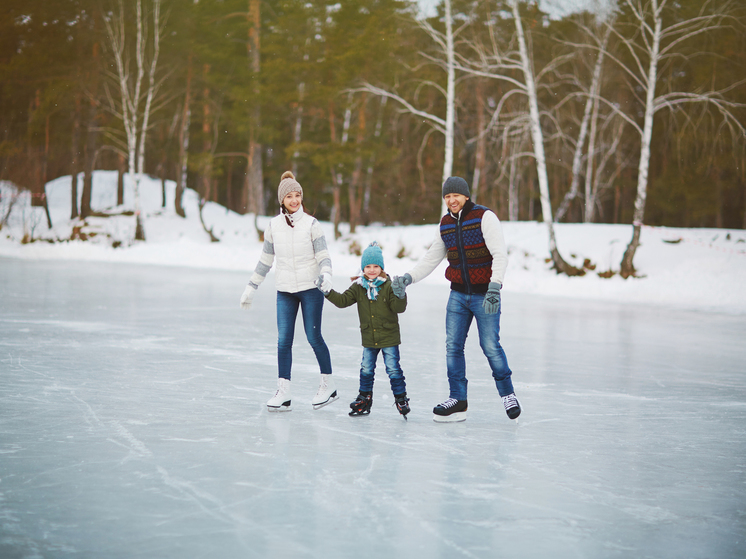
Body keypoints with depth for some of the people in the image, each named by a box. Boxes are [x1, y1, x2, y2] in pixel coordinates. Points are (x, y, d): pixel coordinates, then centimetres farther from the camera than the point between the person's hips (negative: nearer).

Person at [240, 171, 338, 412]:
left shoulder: (311, 224, -4)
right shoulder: (274, 225, 4)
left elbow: (323, 256, -4)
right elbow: (265, 261, 12)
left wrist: (326, 275, -25)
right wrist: (251, 288, 13)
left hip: (311, 288, -3)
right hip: (284, 291, 3)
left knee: (314, 337, 1)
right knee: (283, 340, -2)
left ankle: (328, 385, 17)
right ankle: (283, 392, 1)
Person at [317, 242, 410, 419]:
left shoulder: (388, 286, -10)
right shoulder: (358, 287, 1)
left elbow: (399, 308, -14)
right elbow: (343, 301, 0)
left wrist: (400, 295, -33)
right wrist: (327, 291, -11)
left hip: (389, 337, -4)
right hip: (369, 338, 4)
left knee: (393, 369, -2)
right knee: (366, 369, 11)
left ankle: (401, 398, 11)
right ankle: (364, 398, 25)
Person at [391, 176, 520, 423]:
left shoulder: (485, 217, -11)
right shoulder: (445, 224, 9)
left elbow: (500, 254, -16)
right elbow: (431, 259, 16)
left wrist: (494, 287, -26)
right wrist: (408, 278, 3)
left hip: (484, 294, -6)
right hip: (458, 294, 6)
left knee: (490, 345, -7)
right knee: (453, 345, 0)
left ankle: (507, 393, 13)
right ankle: (458, 400, 7)